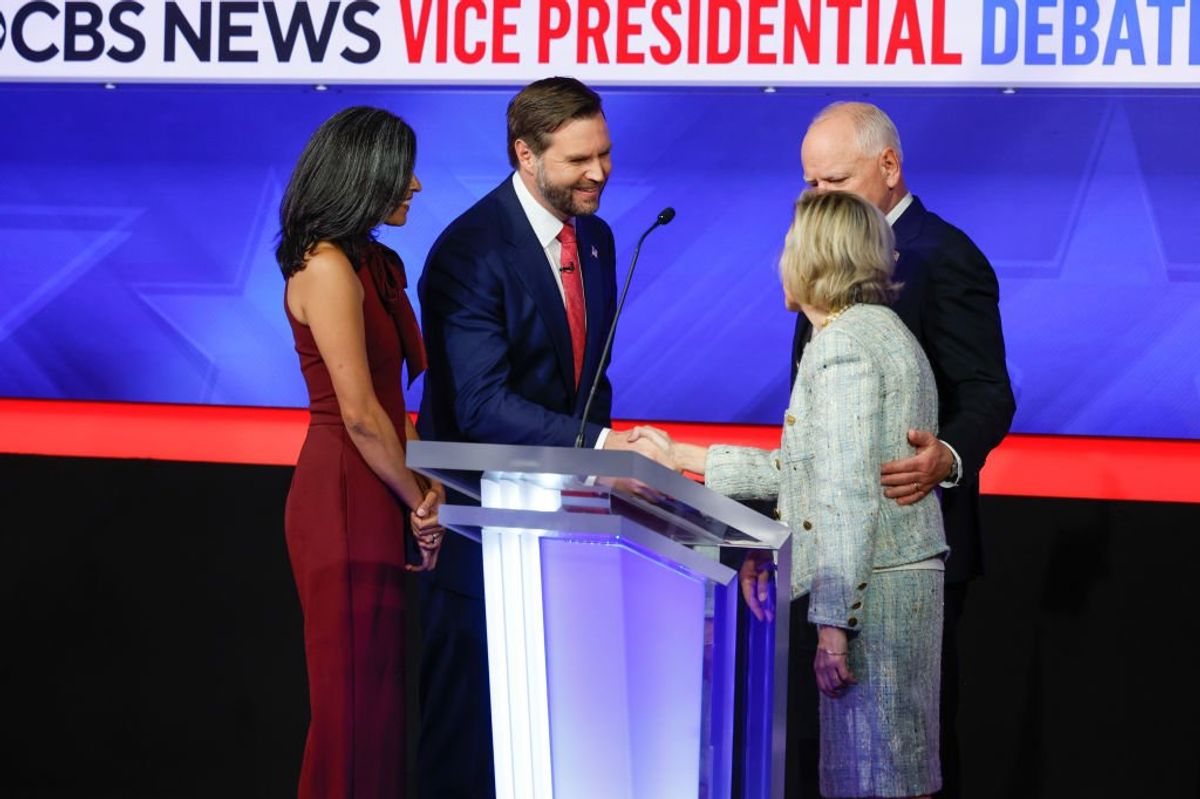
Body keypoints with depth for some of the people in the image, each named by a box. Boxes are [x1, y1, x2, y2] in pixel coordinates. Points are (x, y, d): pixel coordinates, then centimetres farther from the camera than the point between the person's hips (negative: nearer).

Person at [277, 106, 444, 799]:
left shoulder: (378, 266, 14)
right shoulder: (327, 267, -14)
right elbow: (359, 413, -17)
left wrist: (424, 482, -2)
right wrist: (419, 501, -8)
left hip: (376, 498, 9)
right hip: (344, 501, -9)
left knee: (378, 691, 12)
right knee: (355, 696, -3)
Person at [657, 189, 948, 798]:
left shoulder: (842, 343, -14)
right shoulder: (875, 330, 17)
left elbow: (849, 495, -21)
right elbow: (810, 468, 19)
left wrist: (833, 621, -22)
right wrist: (685, 458, 21)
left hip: (869, 588, -10)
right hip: (903, 580, 10)